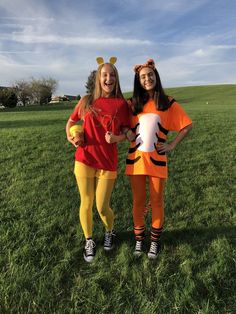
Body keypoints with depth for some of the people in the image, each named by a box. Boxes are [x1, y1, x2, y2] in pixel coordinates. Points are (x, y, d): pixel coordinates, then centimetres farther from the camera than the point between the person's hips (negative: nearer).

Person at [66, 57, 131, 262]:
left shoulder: (122, 104, 0)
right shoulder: (86, 101, 3)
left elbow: (126, 131, 2)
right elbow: (70, 122, 14)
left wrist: (117, 138, -19)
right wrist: (71, 137, -5)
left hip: (108, 163, -1)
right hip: (84, 160, 1)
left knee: (102, 207, 4)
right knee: (86, 203, 9)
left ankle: (110, 232, 39)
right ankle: (89, 241, 34)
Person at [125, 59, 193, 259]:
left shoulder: (168, 103, 1)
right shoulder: (133, 104, 6)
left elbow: (187, 126, 5)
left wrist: (172, 145, -1)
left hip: (157, 160, -1)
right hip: (136, 159, 2)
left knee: (157, 202, 8)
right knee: (138, 202, 9)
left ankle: (155, 240, 28)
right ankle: (139, 239, 28)